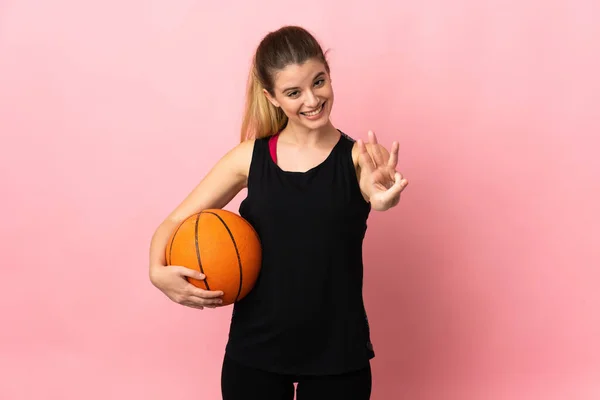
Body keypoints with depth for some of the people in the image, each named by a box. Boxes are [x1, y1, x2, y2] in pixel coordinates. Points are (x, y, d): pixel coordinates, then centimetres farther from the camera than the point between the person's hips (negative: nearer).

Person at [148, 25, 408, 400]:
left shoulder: (358, 157, -6)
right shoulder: (250, 157, -2)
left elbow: (381, 187, -28)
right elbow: (175, 222, 2)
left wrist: (384, 199, -51)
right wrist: (159, 271, -17)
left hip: (337, 352, -1)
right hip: (253, 349, 1)